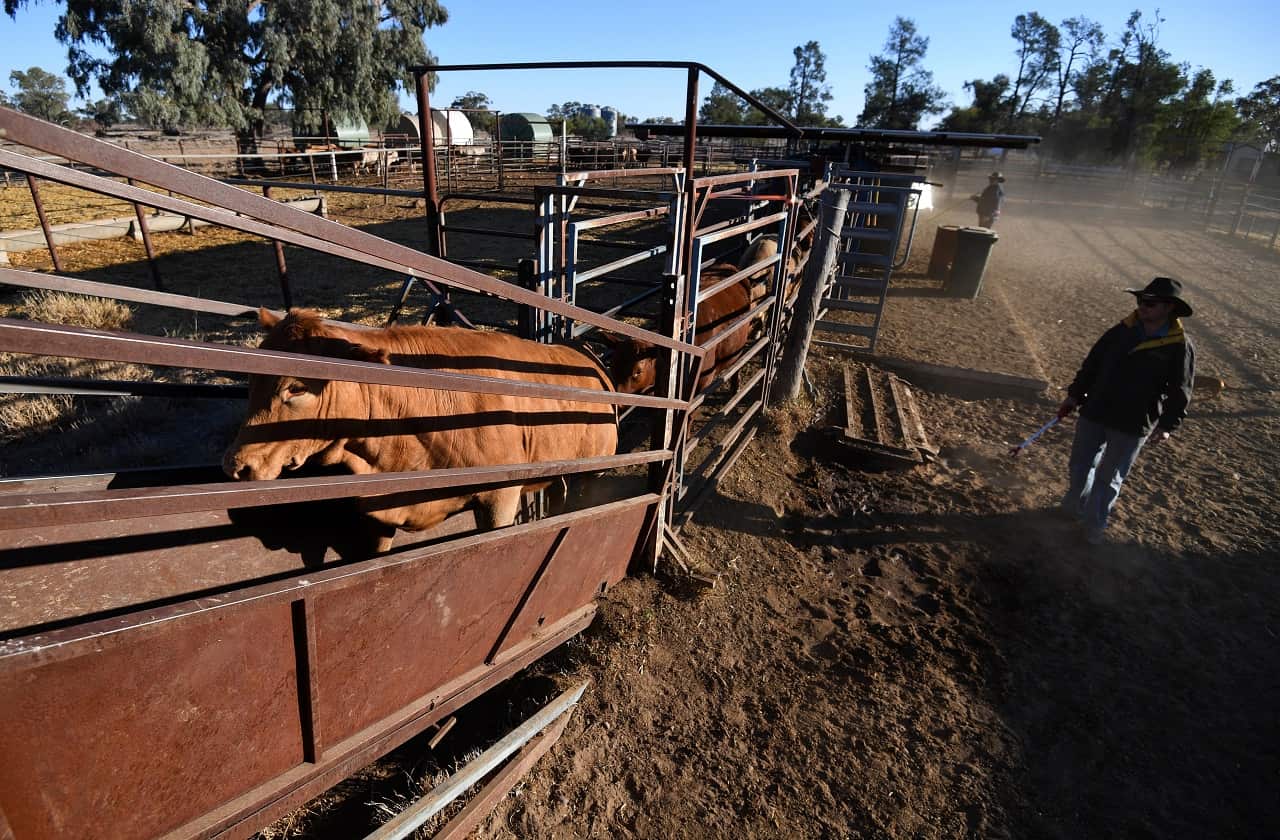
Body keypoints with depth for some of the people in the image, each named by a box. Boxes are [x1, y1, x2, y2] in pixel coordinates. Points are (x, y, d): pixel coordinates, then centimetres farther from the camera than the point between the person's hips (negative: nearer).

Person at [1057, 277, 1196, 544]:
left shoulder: (1181, 347, -8)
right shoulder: (1121, 332, 1)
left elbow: (1180, 392, -6)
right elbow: (1092, 364, 9)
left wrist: (1167, 425, -15)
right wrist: (1074, 395, 9)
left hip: (1133, 427, -3)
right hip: (1094, 413, 3)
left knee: (1108, 478, 7)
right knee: (1080, 465, 15)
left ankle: (1095, 523, 25)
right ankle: (1074, 506, 39)